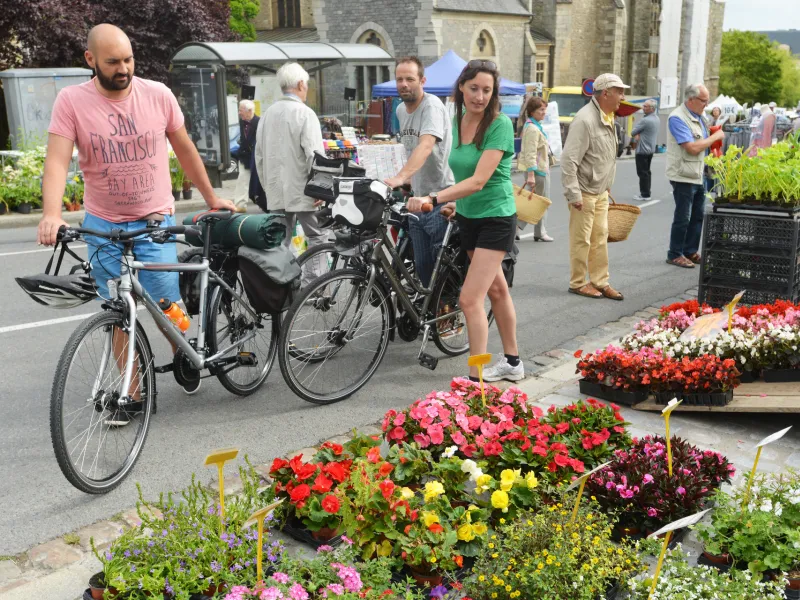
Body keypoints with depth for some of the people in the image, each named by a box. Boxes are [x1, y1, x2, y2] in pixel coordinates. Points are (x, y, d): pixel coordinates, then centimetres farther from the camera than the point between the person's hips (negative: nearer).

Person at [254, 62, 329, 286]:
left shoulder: (268, 114, 9)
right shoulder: (305, 113, -11)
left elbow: (259, 155, 14)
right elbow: (314, 155, -16)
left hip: (276, 192, 6)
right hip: (302, 192, -6)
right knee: (317, 237, 5)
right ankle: (312, 284, 1)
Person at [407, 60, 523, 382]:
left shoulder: (500, 124, -19)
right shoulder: (458, 121, 2)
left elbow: (479, 180, -28)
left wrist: (433, 199, -34)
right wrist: (455, 202, 6)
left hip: (495, 217, -7)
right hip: (468, 216, 8)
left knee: (470, 299, -13)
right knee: (495, 289, 18)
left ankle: (476, 380, -7)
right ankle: (512, 362, 33)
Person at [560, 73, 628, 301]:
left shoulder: (608, 118, 10)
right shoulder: (585, 119, -20)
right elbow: (568, 160, -23)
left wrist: (607, 186, 18)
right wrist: (574, 194, -23)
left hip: (601, 191, 9)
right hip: (585, 191, -9)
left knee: (600, 238, 12)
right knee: (581, 240, 1)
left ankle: (600, 282, 20)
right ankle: (578, 283, 13)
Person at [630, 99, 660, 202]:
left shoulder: (645, 120, -22)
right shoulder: (657, 119, 8)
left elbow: (633, 132, -14)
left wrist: (637, 134, 6)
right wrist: (639, 135, 3)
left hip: (642, 150, -9)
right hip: (651, 149, 9)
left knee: (642, 173, -4)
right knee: (647, 171, 15)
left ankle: (645, 195, -3)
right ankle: (646, 192, 20)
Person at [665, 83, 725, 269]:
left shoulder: (698, 117, 12)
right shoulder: (678, 118, -16)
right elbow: (692, 147, -23)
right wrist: (715, 137, -13)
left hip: (698, 176, 9)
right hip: (683, 177, -9)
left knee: (698, 216, 13)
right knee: (682, 218, -1)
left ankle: (690, 252, 23)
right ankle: (675, 255, 10)